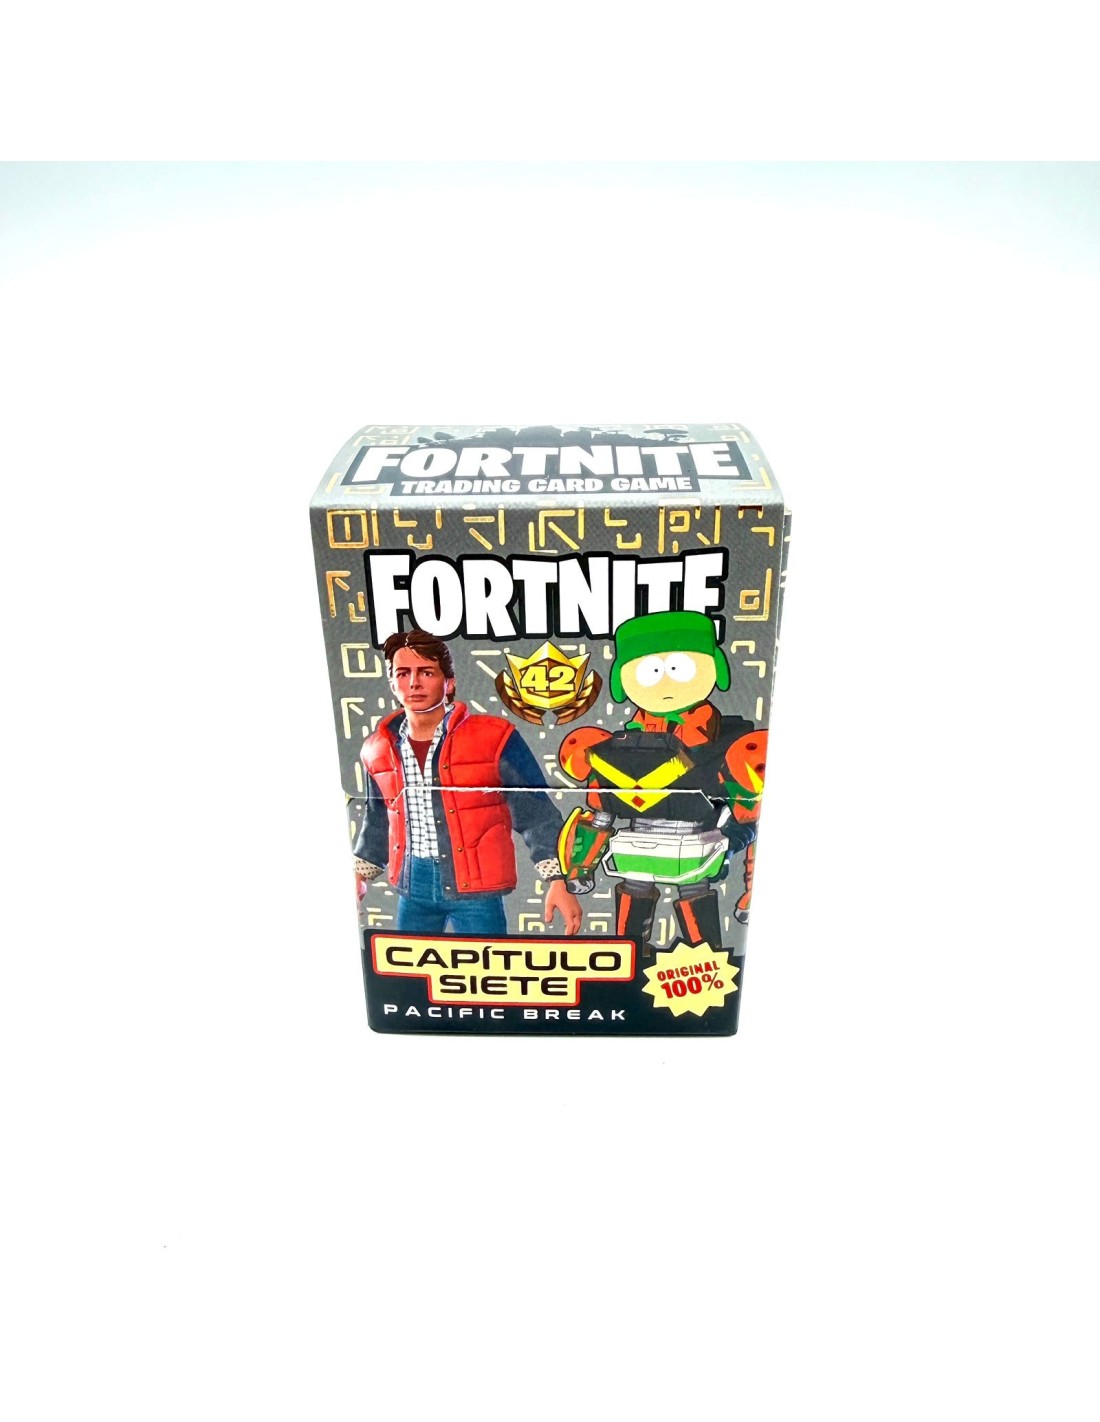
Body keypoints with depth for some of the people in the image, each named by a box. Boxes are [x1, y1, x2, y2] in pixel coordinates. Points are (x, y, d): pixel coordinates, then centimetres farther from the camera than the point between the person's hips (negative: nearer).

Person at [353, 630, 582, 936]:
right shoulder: (378, 749, 3)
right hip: (413, 884, 5)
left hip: (476, 887, -4)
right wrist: (359, 875, 19)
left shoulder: (493, 738, -12)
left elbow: (536, 815, -9)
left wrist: (557, 880, -14)